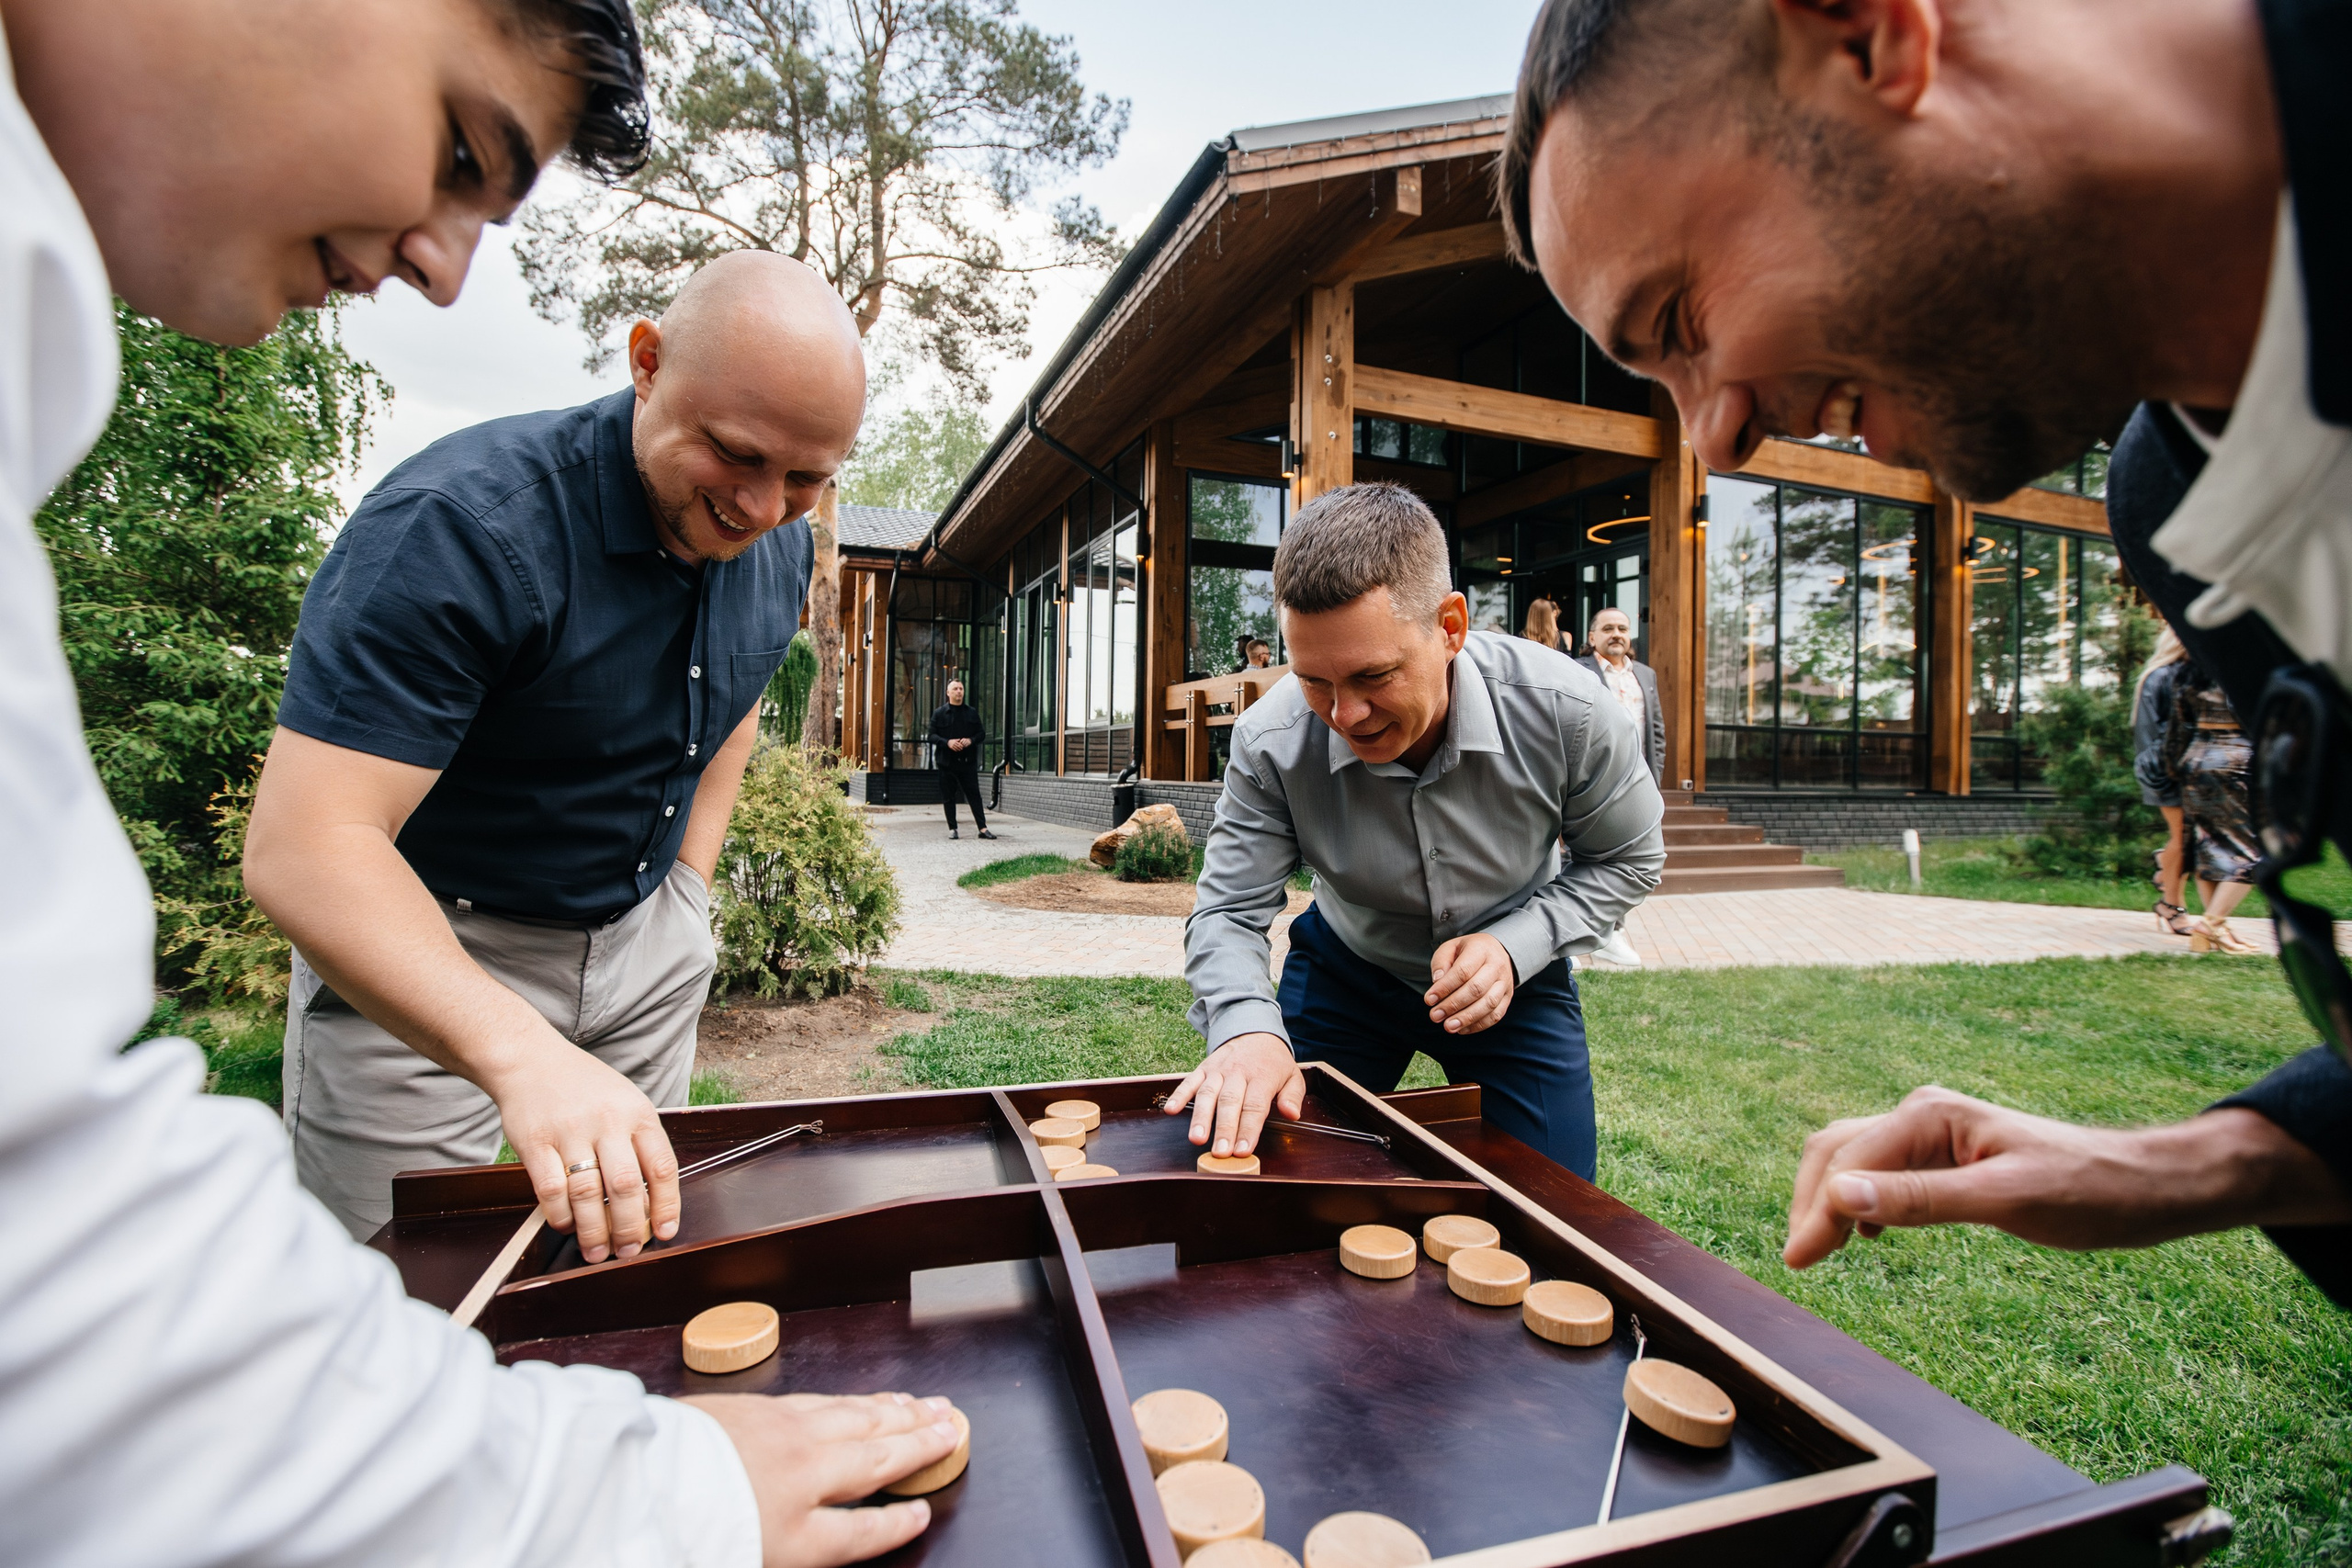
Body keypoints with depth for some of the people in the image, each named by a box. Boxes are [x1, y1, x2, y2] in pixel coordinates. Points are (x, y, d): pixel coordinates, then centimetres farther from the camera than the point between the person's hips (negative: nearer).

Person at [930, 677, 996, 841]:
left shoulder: (972, 712, 10)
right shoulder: (939, 713, 4)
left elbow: (982, 733, 11)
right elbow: (932, 735, 1)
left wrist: (971, 740, -9)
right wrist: (947, 742, -16)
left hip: (968, 760, 1)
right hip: (947, 760, -1)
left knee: (974, 794, 0)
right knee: (949, 796, 5)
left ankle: (982, 828, 1)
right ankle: (952, 828, 13)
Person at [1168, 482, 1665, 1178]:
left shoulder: (1563, 711, -29)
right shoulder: (1270, 743, -28)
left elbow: (1627, 859, -10)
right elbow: (1227, 914, -21)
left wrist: (1517, 947, -27)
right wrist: (1249, 1029, -43)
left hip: (1513, 973, 0)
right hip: (1346, 969, 1)